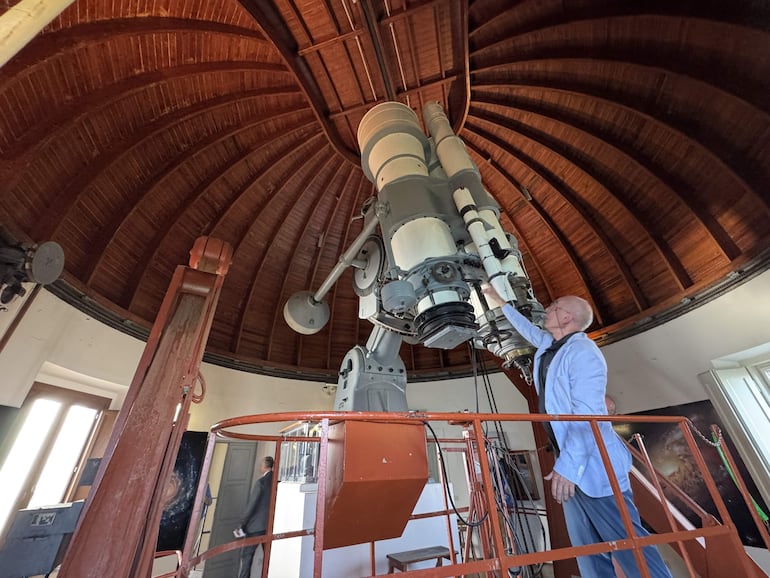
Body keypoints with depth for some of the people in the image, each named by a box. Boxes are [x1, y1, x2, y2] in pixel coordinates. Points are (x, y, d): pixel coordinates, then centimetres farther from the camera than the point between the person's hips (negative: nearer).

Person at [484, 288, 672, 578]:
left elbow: (587, 414, -23)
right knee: (588, 548, 13)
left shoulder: (582, 350, -15)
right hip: (571, 465, 9)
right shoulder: (549, 345, 11)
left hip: (594, 465, -9)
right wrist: (502, 303, 38)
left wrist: (568, 464, -27)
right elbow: (528, 329, 33)